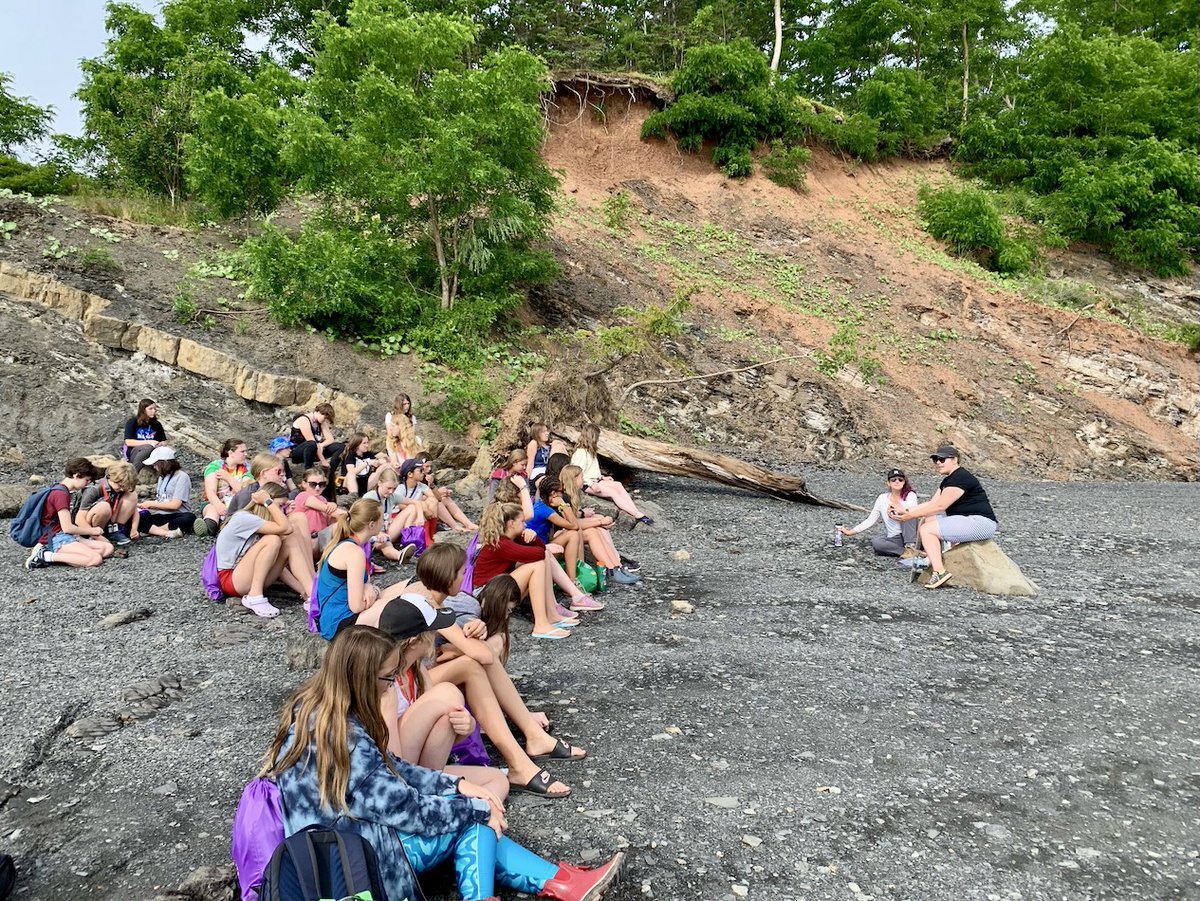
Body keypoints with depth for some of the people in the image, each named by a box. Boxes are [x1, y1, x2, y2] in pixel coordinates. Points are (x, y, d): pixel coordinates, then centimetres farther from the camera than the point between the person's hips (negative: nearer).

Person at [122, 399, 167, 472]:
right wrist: (148, 442, -14)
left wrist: (160, 445, -7)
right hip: (134, 453, -3)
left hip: (152, 455, 3)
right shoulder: (132, 422, 2)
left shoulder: (157, 425, 14)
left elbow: (164, 442, 18)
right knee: (149, 447, -37)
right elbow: (128, 442, -7)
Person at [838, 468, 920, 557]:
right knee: (875, 543, -28)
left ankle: (910, 547, -23)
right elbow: (870, 520, 5)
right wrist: (850, 532, 1)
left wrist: (896, 505, -17)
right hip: (893, 538, 3)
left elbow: (913, 507, -32)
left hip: (909, 536, -2)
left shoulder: (910, 495, -7)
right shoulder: (882, 499, 2)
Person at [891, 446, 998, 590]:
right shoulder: (948, 480, 17)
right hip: (967, 520, 11)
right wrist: (904, 511, 1)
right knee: (927, 519, 10)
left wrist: (910, 516, -16)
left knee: (927, 529, -15)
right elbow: (931, 503, 11)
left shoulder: (961, 478, -15)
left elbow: (940, 506, -19)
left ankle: (939, 572, -20)